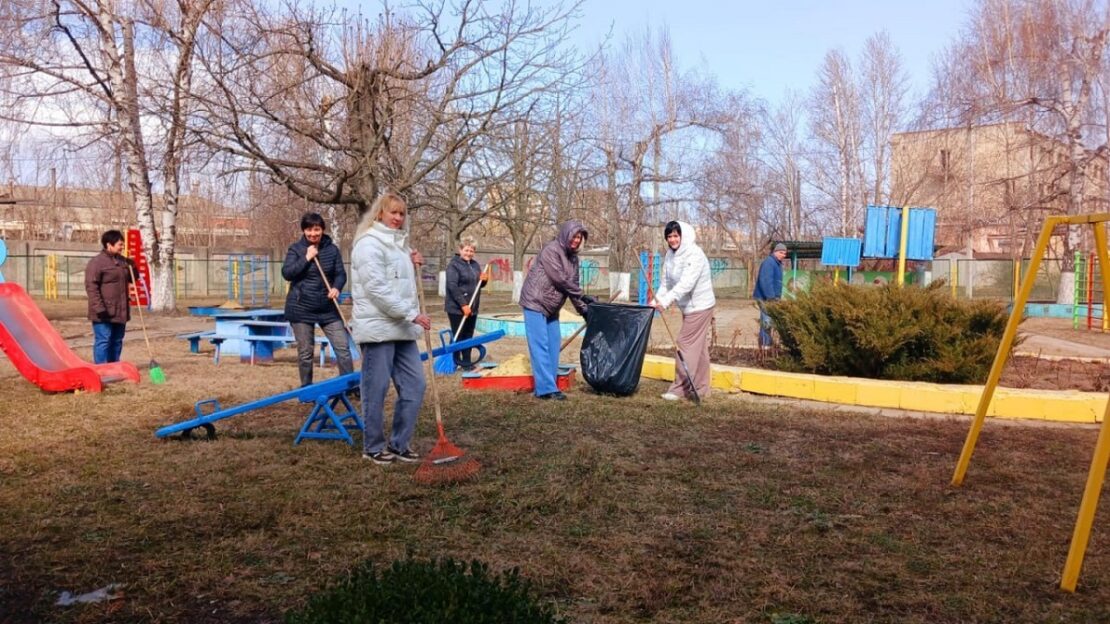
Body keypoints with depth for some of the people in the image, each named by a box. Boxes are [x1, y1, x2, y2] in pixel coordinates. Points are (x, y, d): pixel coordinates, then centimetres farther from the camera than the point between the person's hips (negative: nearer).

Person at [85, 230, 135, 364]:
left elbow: (131, 279, 24)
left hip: (120, 311, 8)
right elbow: (91, 287, -16)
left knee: (117, 341, 13)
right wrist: (99, 308, -23)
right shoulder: (96, 262, -11)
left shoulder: (122, 261, 13)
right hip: (104, 313, -8)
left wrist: (133, 267, 2)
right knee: (103, 341, -5)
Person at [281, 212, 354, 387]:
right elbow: (287, 273, -10)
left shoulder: (332, 249, 2)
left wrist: (336, 287, -15)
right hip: (301, 308, -1)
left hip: (327, 308, 2)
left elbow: (340, 274, 5)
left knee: (343, 347, -3)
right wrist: (306, 258, -17)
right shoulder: (296, 249, -1)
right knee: (305, 351, 6)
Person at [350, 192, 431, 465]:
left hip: (402, 329, 9)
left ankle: (399, 444, 19)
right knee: (376, 390, 0)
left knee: (414, 385, 7)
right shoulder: (369, 244, -10)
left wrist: (412, 267, 8)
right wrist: (412, 313, -20)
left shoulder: (398, 242, 18)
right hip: (378, 328, -9)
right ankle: (373, 447, 14)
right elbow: (377, 288, -19)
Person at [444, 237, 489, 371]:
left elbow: (478, 285, 23)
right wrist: (463, 304, -24)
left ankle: (466, 362, 18)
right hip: (457, 307, -7)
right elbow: (452, 286, -19)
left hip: (472, 307, 7)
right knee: (457, 336, -2)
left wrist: (484, 280, -2)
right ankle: (454, 363, 6)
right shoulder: (453, 265, -11)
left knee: (469, 336, 11)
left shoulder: (475, 265, 13)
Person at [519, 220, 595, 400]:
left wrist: (582, 308, -1)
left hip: (551, 307, 9)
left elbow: (572, 284, 10)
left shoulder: (573, 257, 9)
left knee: (553, 346, 6)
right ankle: (546, 388, -10)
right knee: (540, 347, -9)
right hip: (535, 303, -8)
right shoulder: (551, 250, -17)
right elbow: (561, 280, -21)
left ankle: (547, 385, 12)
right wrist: (584, 296, -15)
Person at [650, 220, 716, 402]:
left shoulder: (694, 254, -20)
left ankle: (679, 388, 0)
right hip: (689, 306, 8)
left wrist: (666, 301, -37)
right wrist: (657, 300, -9)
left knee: (685, 343, -8)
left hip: (699, 306, -8)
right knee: (699, 347, 13)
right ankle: (701, 389, 20)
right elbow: (666, 282, 6)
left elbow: (686, 283, -31)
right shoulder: (670, 255, 5)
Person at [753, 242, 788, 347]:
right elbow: (765, 281, -26)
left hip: (771, 297, 11)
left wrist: (776, 297, 21)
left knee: (767, 321, 16)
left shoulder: (777, 263, 17)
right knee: (767, 321, -10)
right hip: (766, 298, -11)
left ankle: (766, 344, 24)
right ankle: (765, 345, -7)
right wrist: (771, 297, -29)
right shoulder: (769, 262, -17)